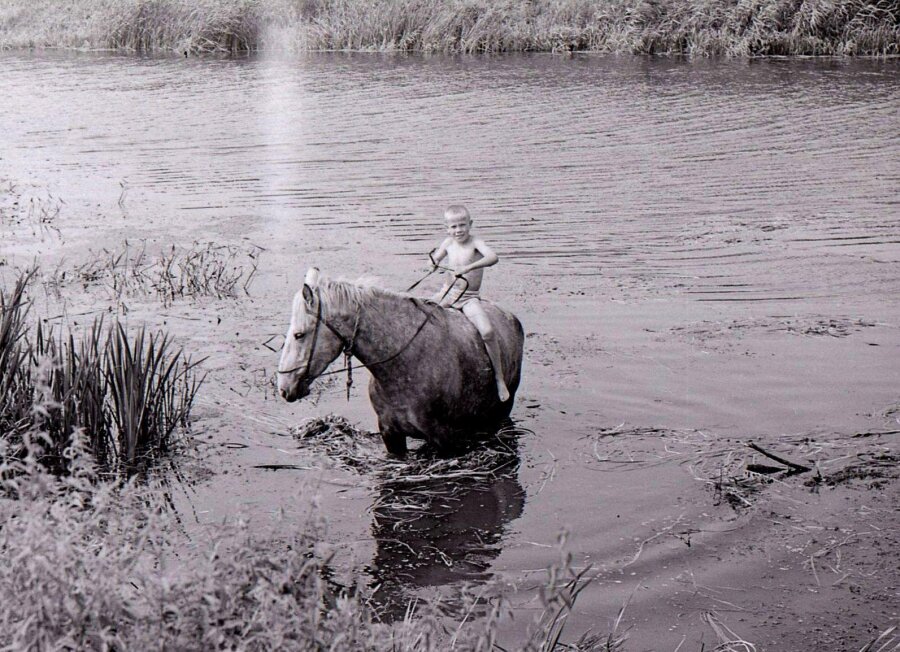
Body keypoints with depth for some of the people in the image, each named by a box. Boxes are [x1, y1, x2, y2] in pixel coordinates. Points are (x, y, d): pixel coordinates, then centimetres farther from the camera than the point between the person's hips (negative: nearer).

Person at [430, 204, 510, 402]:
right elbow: (434, 260, 17)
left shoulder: (475, 242, -11)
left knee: (487, 332, -24)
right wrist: (433, 261, -9)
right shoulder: (448, 244, 3)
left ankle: (499, 379, -13)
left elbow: (493, 257, -30)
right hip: (447, 293, 5)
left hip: (469, 298, -5)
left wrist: (468, 267, -41)